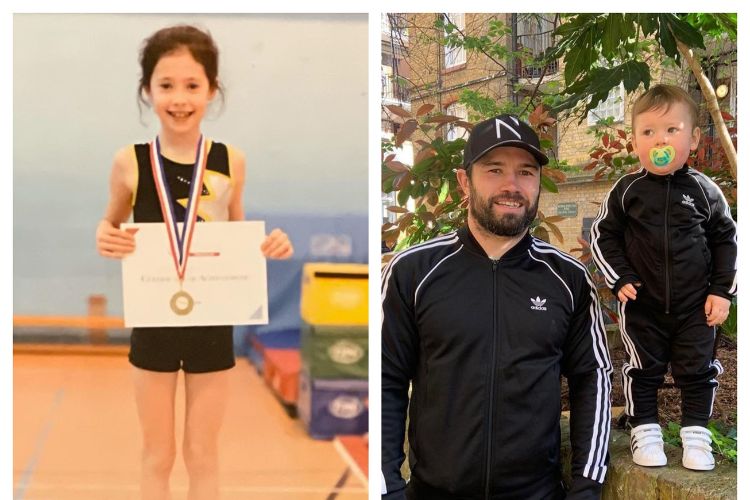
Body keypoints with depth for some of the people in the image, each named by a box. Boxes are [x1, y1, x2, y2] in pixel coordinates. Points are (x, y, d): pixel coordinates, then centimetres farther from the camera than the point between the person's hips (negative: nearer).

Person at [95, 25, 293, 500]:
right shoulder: (131, 162, -9)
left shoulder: (231, 161, -6)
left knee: (203, 454, 12)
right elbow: (112, 222, 7)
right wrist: (104, 238, -16)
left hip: (212, 324, 1)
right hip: (153, 323, -1)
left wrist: (270, 245, -12)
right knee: (157, 455, 11)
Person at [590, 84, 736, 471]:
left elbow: (726, 240, 6)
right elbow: (603, 236, 2)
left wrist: (722, 290, 0)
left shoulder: (705, 192, -2)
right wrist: (620, 279, -7)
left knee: (698, 369, 6)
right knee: (643, 369, 7)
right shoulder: (627, 191, -5)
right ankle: (644, 431, 21)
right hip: (642, 303, -1)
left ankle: (696, 433, 19)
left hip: (696, 305, 1)